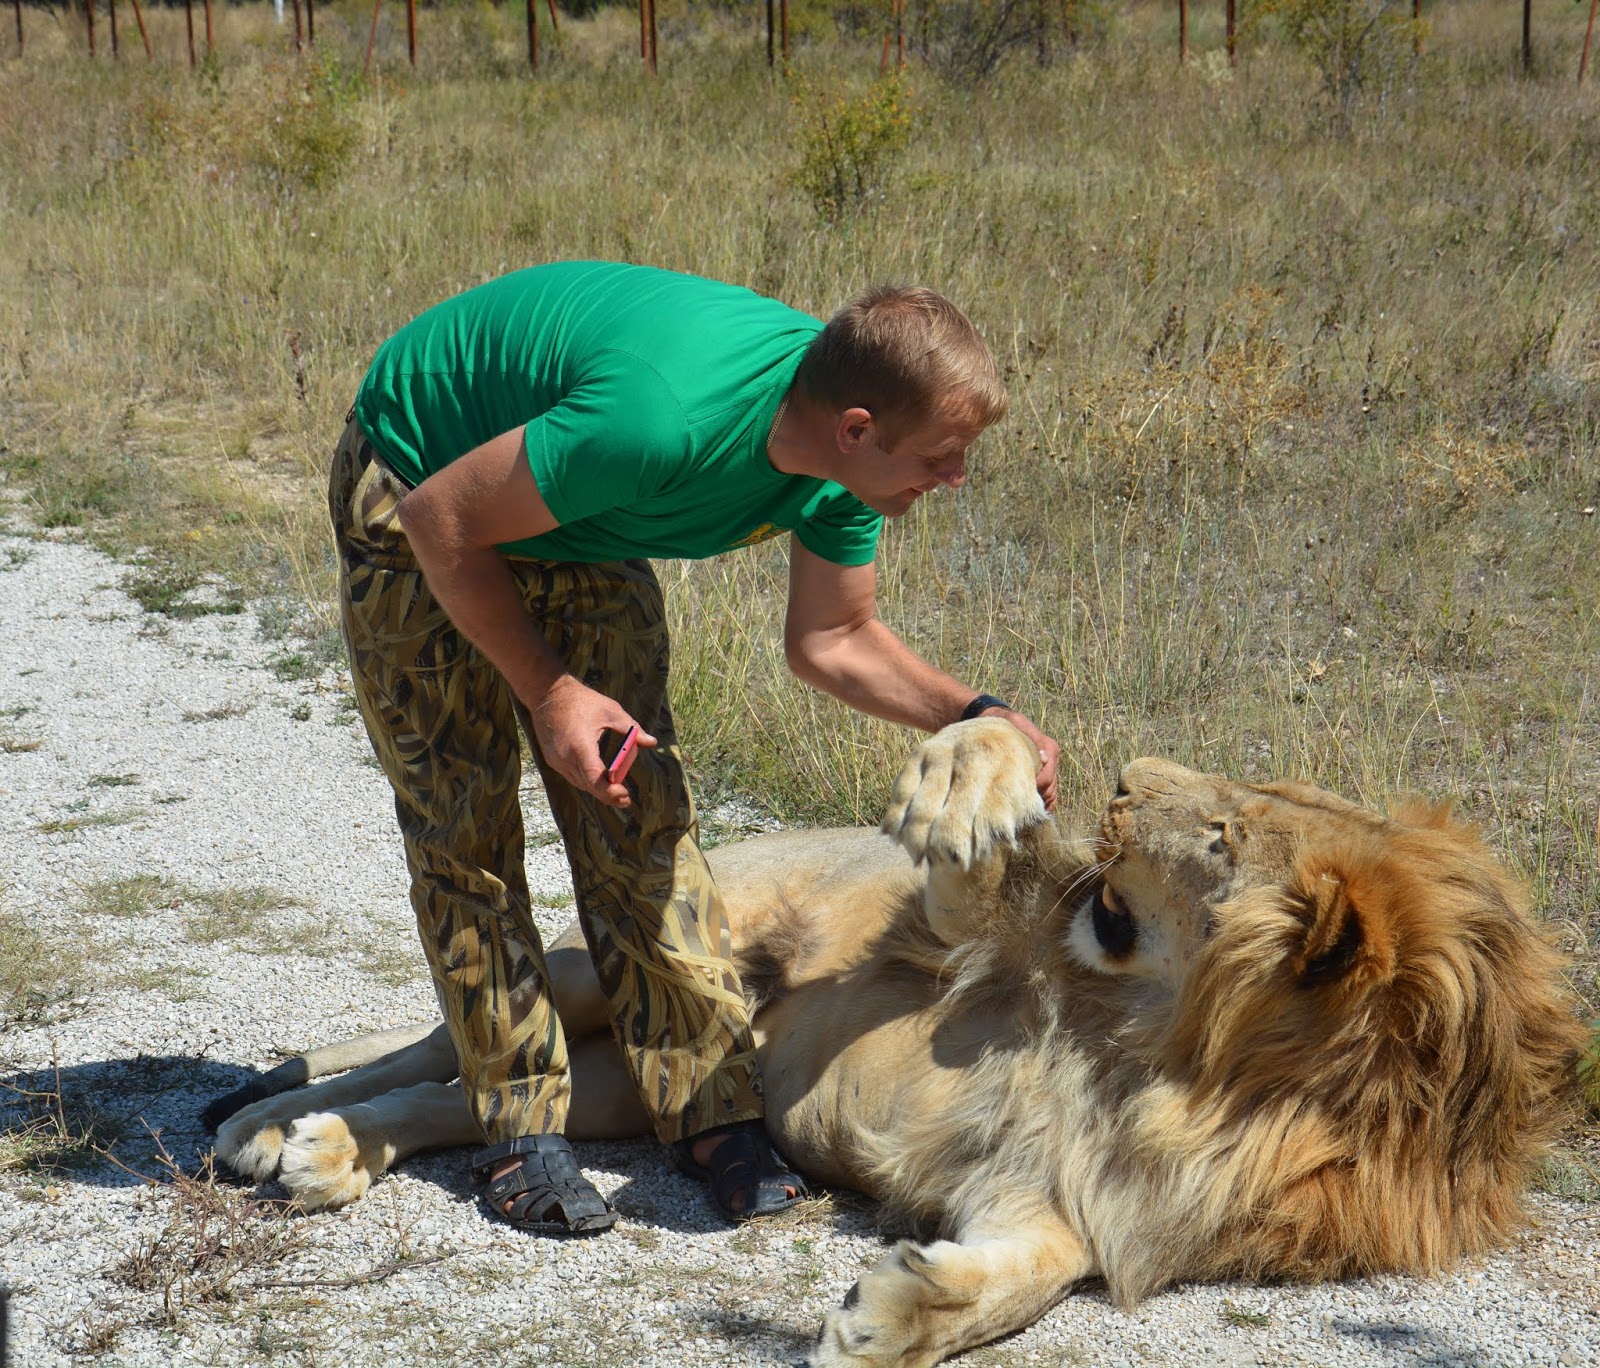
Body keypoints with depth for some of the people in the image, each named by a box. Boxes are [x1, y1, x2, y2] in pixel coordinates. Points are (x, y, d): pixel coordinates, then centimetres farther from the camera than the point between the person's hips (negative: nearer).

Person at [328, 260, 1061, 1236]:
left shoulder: (840, 471, -19)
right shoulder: (662, 417, -43)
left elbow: (834, 638, -1)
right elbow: (443, 518, -29)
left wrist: (975, 716, -15)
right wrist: (549, 691, -23)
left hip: (576, 526, 6)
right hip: (421, 486, -6)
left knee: (643, 810, -2)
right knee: (463, 817, -6)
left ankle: (712, 1109, 3)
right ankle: (520, 1126, 3)